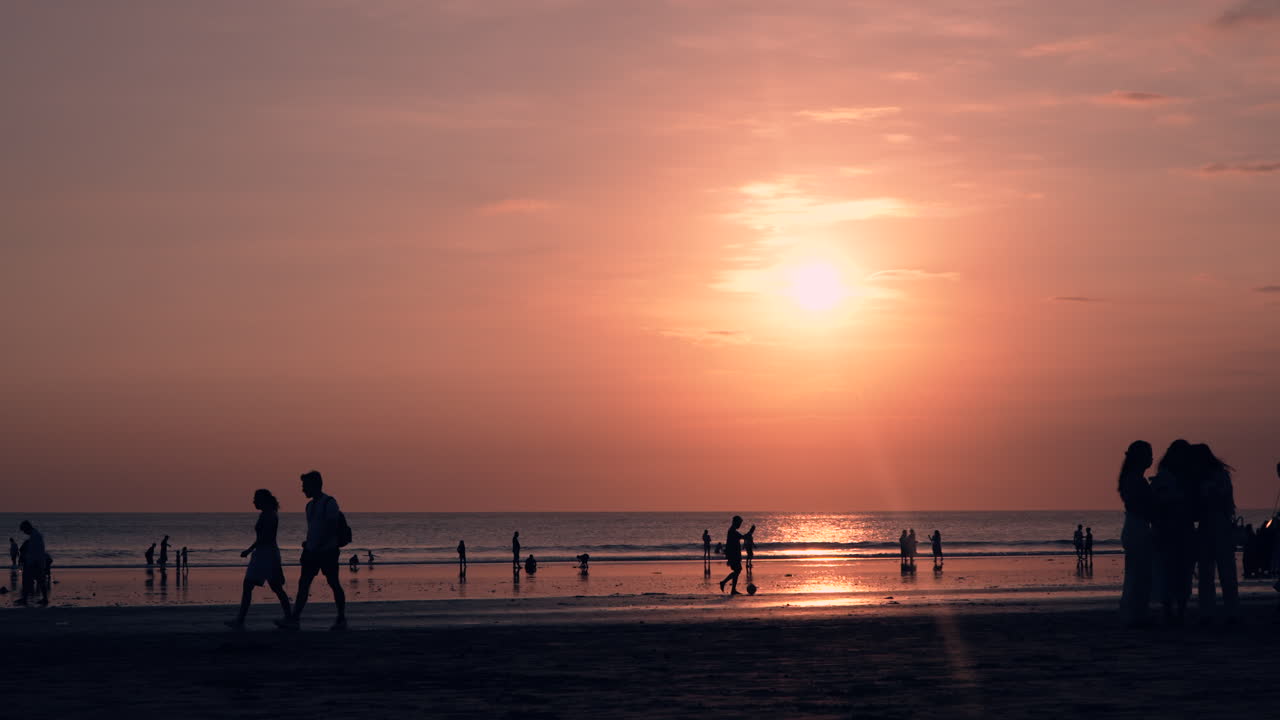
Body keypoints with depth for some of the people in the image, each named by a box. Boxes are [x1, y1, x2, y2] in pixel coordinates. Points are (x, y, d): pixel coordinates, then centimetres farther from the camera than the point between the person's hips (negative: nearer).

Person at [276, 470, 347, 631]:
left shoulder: (329, 503, -10)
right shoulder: (310, 505, 15)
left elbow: (332, 528, -16)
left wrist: (320, 545, -22)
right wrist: (308, 543, 10)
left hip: (328, 551, -8)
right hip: (312, 551, 8)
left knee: (333, 584, 0)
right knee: (303, 583, -2)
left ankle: (341, 619, 10)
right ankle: (294, 619, -6)